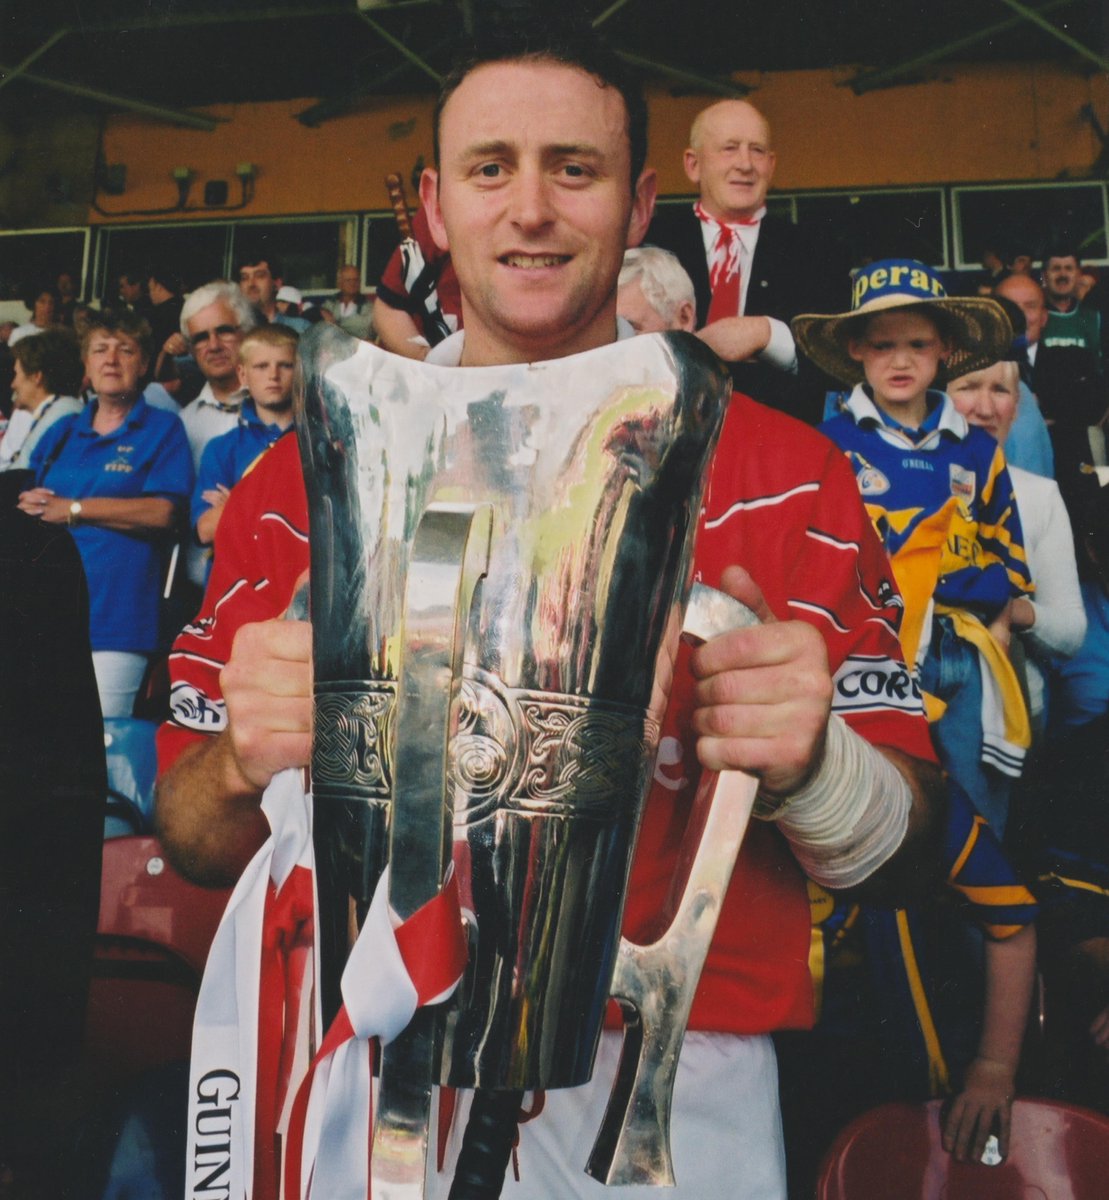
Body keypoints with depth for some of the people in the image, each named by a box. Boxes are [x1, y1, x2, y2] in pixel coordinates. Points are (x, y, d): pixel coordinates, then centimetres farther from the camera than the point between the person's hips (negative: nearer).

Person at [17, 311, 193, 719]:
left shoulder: (162, 429, 6)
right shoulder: (61, 432, 21)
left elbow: (162, 513, -7)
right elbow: (25, 499, 21)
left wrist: (73, 508, -7)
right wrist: (29, 504, -3)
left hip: (115, 614, -5)